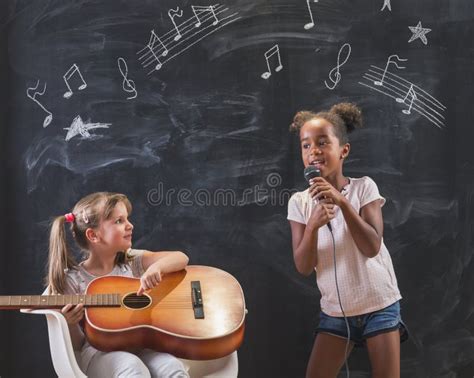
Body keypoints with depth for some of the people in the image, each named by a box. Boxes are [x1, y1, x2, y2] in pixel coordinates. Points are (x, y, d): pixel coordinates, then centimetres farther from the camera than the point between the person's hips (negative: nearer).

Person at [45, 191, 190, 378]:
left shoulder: (132, 261, 8)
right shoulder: (74, 279, 0)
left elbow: (181, 258, -2)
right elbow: (77, 345, 4)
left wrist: (157, 267, -22)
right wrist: (70, 324, -19)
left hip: (139, 344, 3)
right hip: (98, 351, -3)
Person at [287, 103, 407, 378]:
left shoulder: (363, 187, -10)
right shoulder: (300, 201, -5)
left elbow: (372, 247, -18)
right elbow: (304, 267, -10)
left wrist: (342, 202, -26)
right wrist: (313, 225, -28)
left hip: (380, 305, -2)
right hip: (335, 311, 2)